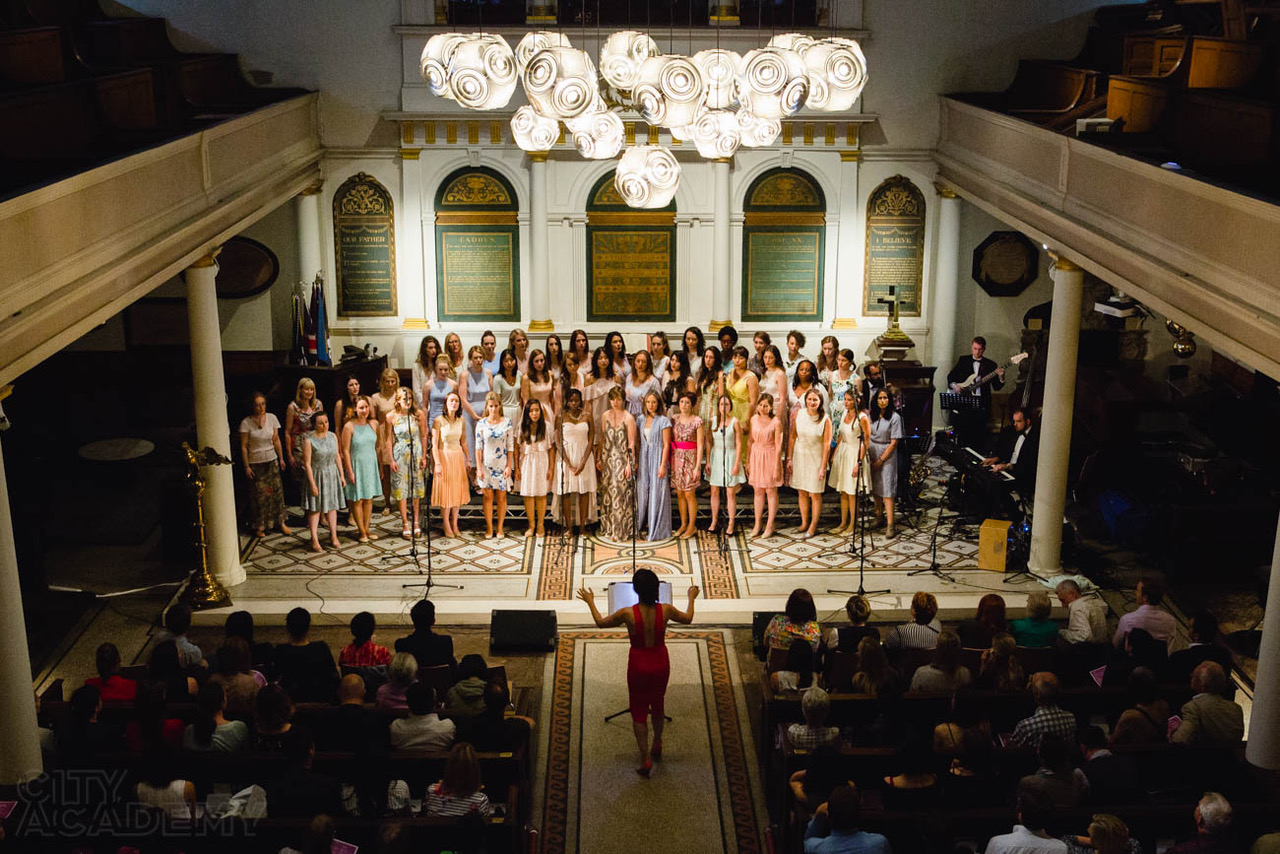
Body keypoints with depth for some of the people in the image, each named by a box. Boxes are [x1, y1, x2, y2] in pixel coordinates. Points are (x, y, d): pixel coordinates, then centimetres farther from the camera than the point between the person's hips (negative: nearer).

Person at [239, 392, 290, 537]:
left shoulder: (271, 418, -1)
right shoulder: (246, 423, -11)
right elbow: (244, 446, -7)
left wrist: (281, 458, 9)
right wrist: (246, 466, -8)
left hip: (272, 461, 3)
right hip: (255, 463, -3)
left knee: (276, 491, 4)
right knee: (259, 494, 1)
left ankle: (280, 522, 15)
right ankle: (260, 526, 13)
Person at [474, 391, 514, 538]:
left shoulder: (507, 422, -1)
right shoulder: (481, 424, -1)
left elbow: (510, 446, 0)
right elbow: (478, 447, 0)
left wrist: (509, 466, -5)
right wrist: (479, 468, -4)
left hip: (502, 464, 0)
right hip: (486, 464, 0)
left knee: (501, 497, 4)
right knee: (488, 496, 3)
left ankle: (500, 528, 14)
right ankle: (489, 528, 11)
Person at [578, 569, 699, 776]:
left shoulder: (628, 614, -25)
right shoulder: (666, 610, -18)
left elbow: (601, 622, -6)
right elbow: (687, 619, 5)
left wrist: (590, 602, 10)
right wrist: (691, 598, 22)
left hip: (638, 666, -3)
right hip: (660, 664, 3)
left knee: (639, 712, 12)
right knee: (657, 705, 27)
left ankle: (645, 758, 8)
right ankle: (657, 745, 45)